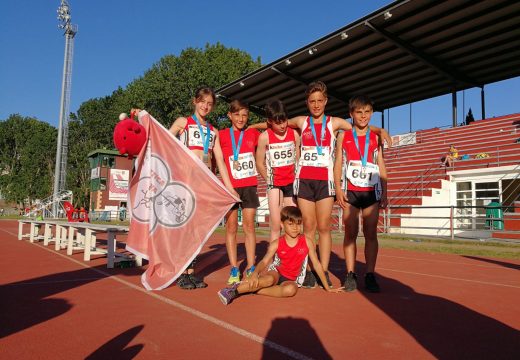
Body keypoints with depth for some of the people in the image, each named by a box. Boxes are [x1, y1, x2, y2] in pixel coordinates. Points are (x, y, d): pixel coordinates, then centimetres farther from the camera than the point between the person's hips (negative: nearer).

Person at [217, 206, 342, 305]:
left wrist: (327, 287, 4)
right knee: (269, 280, -39)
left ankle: (252, 289, -27)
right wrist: (255, 273, -41)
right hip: (276, 272, -2)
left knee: (292, 289, -36)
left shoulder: (307, 242, -5)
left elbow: (317, 264, 1)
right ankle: (236, 289, -28)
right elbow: (264, 261, -18)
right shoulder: (276, 244, -7)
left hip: (290, 279, 2)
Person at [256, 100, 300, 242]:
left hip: (292, 183, 3)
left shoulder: (294, 134, -1)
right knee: (276, 225, -4)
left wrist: (297, 180, 3)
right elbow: (260, 163, 0)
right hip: (274, 184, -3)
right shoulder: (265, 137, -9)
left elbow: (299, 159, 8)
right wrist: (270, 181, 5)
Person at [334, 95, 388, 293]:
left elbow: (381, 167, 9)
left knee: (371, 234, 2)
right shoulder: (343, 136, 7)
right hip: (350, 192, -1)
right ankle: (350, 274, 9)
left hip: (371, 191, 1)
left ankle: (370, 275, 8)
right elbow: (338, 164, 4)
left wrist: (384, 193, 2)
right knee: (350, 233, 3)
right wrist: (338, 189, -7)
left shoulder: (376, 137, 10)